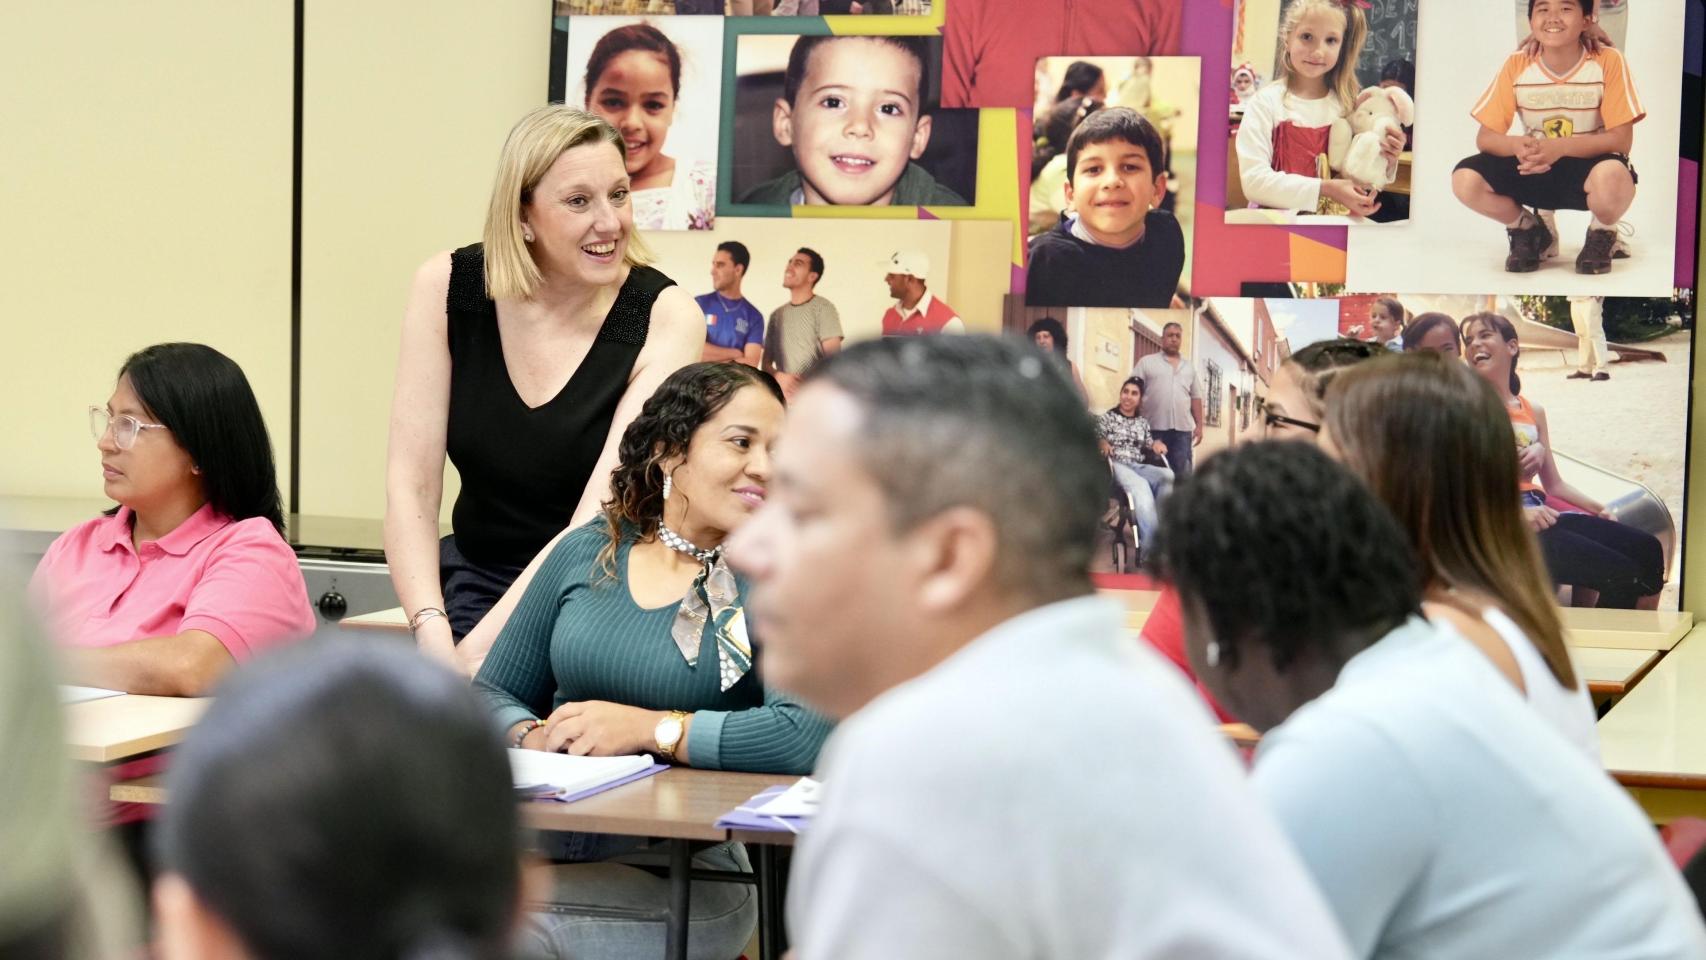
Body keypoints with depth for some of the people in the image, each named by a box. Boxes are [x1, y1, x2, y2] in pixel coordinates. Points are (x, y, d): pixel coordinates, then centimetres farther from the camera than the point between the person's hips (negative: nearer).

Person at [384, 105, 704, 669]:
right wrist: (431, 633, -21)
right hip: (475, 580, 2)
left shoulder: (667, 319, -12)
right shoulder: (447, 288, -5)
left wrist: (474, 650, -29)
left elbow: (600, 519, -19)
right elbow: (411, 481, -6)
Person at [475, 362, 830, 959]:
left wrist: (650, 729, -16)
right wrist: (532, 737, -5)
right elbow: (492, 692, 17)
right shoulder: (586, 553, 10)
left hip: (686, 870, -3)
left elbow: (807, 736, -20)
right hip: (548, 840, 3)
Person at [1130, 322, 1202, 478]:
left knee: (1183, 474, -1)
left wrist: (1199, 425, 11)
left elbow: (1196, 398, 19)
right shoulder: (1146, 363, 6)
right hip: (1154, 427, -3)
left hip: (1182, 428, 3)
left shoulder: (1189, 367, 19)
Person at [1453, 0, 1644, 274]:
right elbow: (1485, 138, -6)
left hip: (1587, 167, -3)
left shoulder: (1608, 61, -14)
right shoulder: (1516, 65, -8)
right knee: (1465, 179, -24)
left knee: (1611, 177, -40)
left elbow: (1621, 138, -17)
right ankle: (1528, 230, 7)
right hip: (1534, 171, 3)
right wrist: (1518, 144, -30)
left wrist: (1558, 147, -30)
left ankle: (1602, 234, -2)